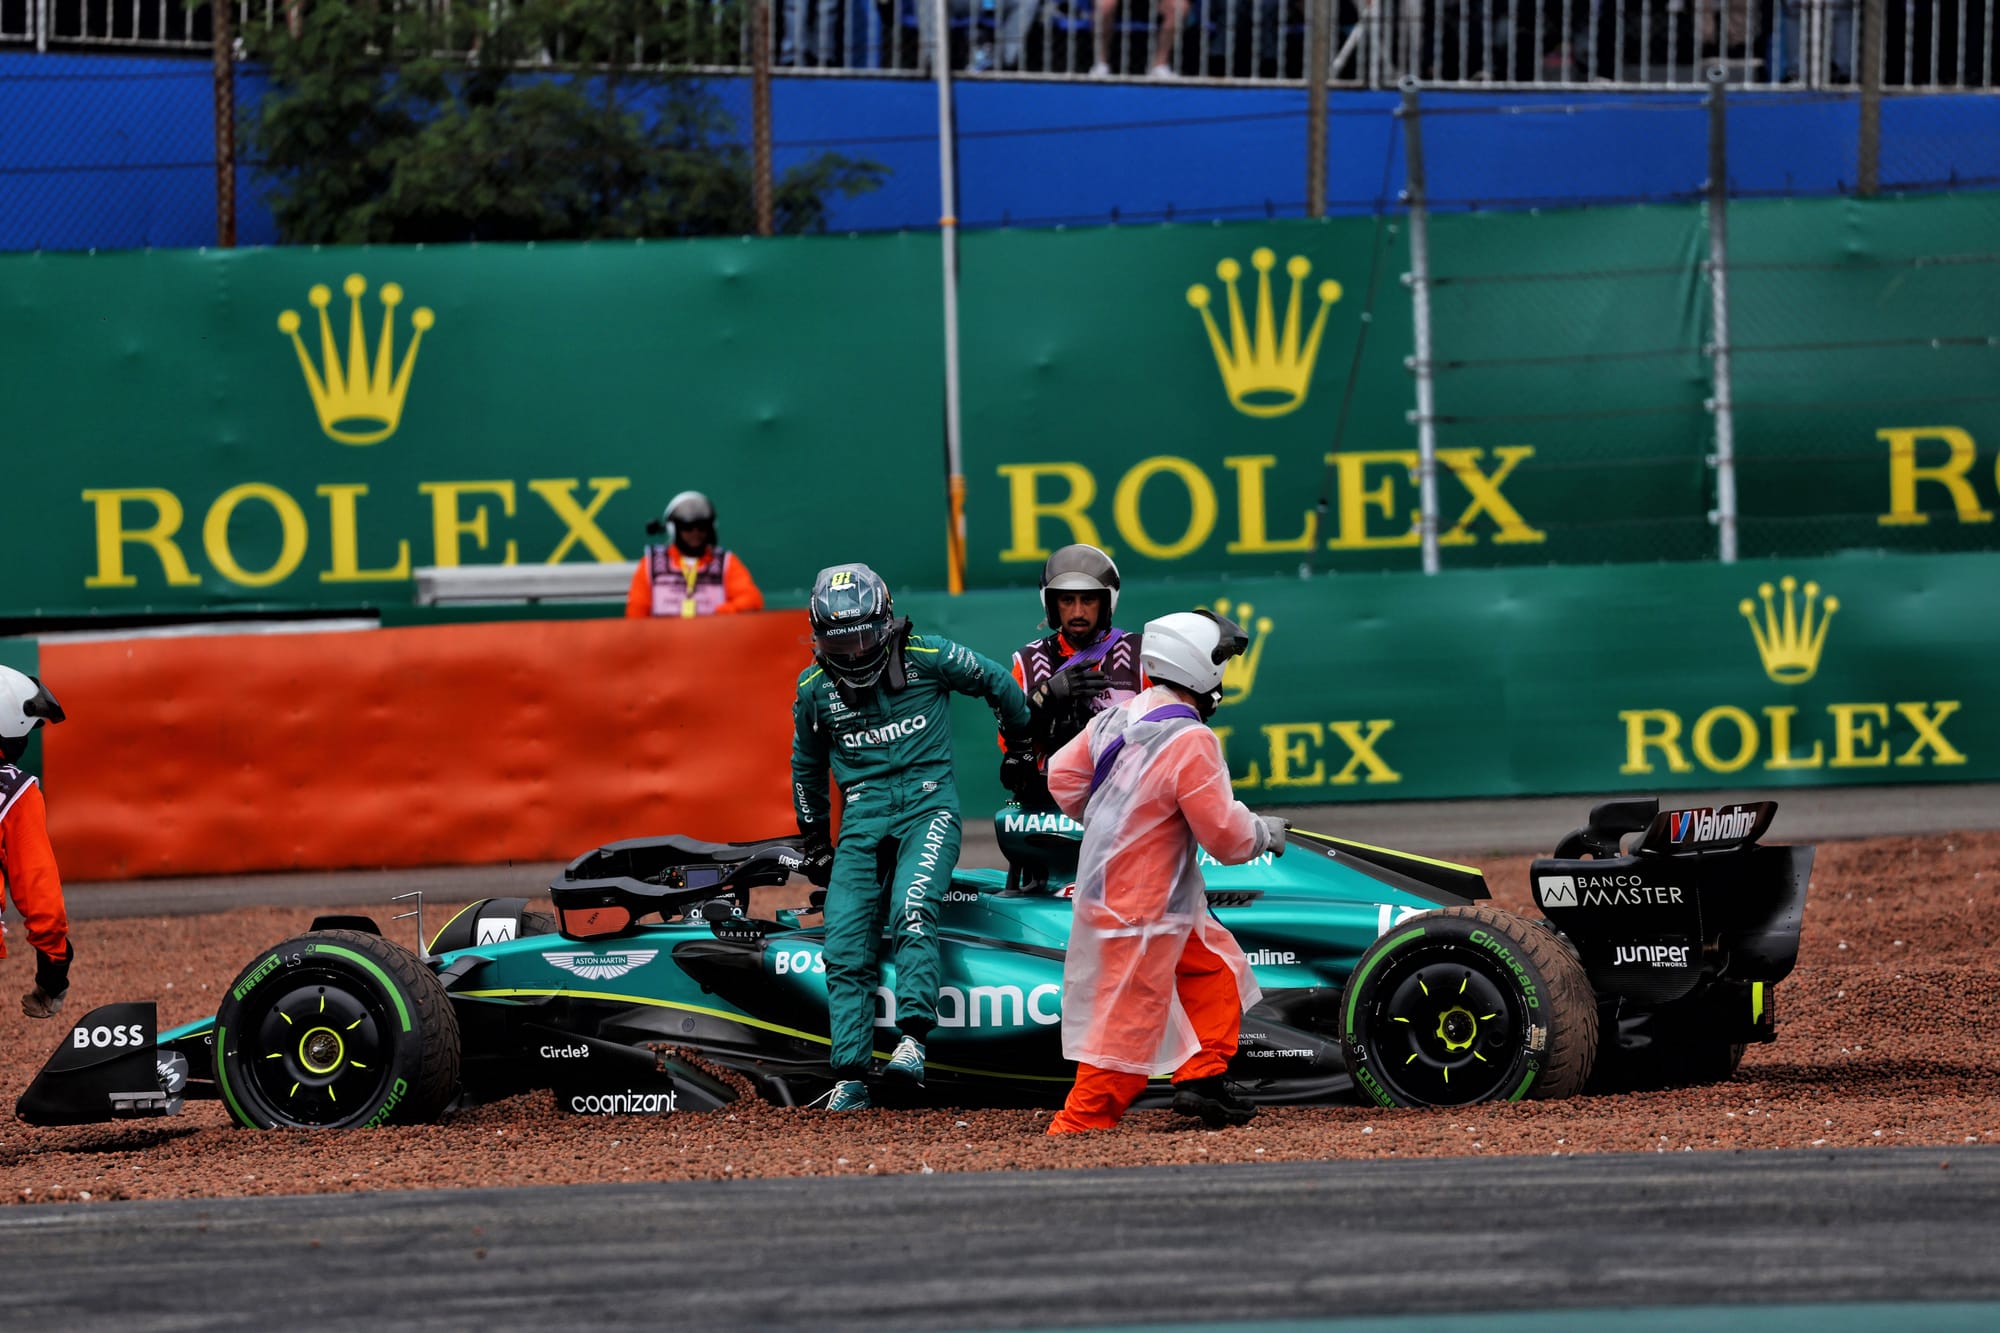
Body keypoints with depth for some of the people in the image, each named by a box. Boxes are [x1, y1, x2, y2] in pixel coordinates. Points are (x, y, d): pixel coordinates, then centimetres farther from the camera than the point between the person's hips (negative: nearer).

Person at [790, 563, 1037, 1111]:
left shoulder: (926, 658, -4)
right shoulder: (814, 689, 7)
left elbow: (998, 685, 12)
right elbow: (807, 767, 23)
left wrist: (1020, 749, 23)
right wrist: (815, 845, 25)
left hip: (928, 802, -4)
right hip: (863, 814, 4)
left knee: (912, 908, -30)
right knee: (845, 945, -9)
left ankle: (913, 1034, -34)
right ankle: (850, 1075, -7)